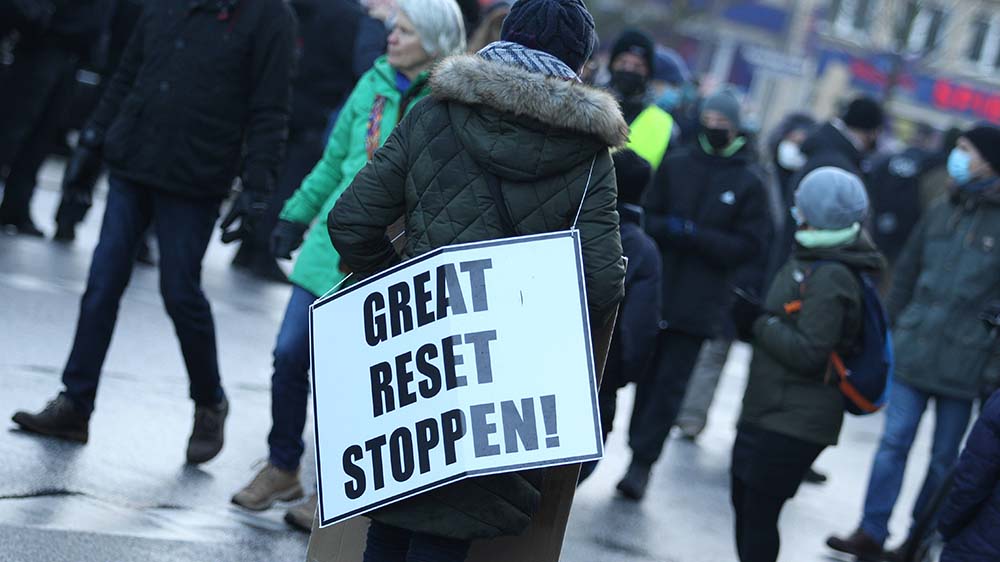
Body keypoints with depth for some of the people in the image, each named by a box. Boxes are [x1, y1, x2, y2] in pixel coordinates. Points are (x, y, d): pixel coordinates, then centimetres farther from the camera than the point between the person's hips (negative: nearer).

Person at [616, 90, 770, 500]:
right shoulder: (676, 164, 6)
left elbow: (749, 247, -3)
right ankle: (639, 452, 17)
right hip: (654, 293, 2)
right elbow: (648, 217, 8)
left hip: (698, 306, -2)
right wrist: (669, 229, -15)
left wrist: (696, 235, -14)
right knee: (647, 376, 6)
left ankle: (642, 461, -1)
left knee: (670, 385, -4)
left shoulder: (749, 184, 0)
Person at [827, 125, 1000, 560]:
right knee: (894, 444, 2)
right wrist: (894, 329, 13)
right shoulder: (939, 215, 10)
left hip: (964, 364, -4)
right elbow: (906, 275, 18)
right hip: (913, 353, 4)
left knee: (944, 456, 7)